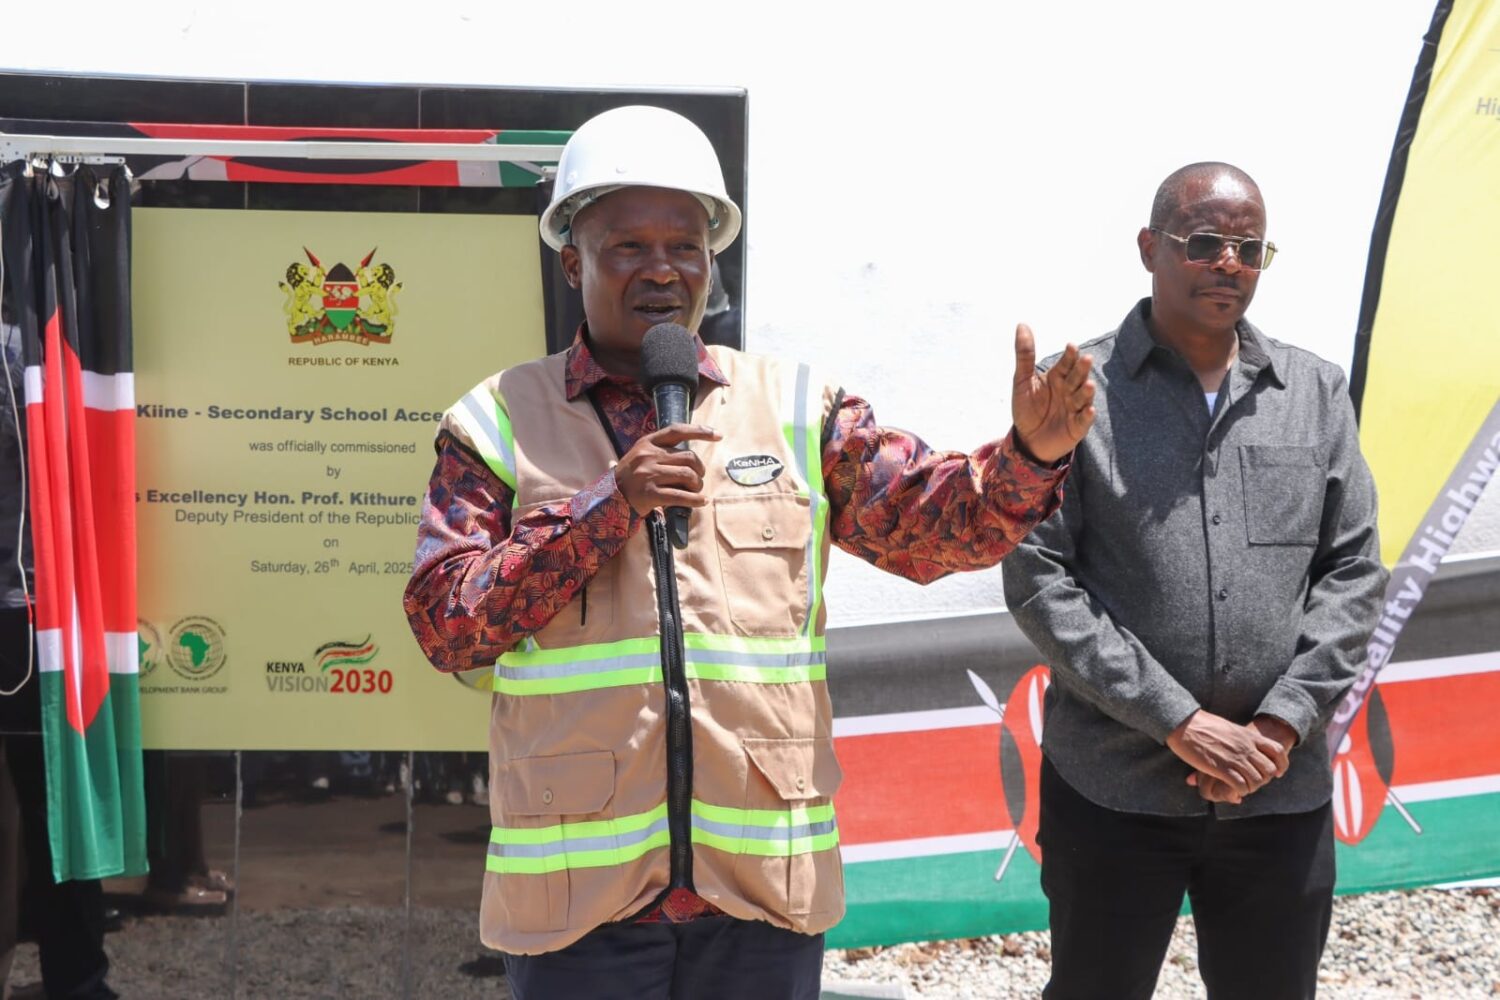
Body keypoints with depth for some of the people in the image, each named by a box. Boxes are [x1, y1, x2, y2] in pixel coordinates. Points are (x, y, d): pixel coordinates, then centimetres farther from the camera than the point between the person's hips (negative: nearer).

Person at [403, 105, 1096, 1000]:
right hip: (577, 888, -1)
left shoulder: (797, 409, 8)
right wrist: (604, 509, -15)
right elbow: (445, 623, -5)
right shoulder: (499, 422, 3)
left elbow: (930, 520, -2)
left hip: (767, 882, 2)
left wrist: (1031, 453, -21)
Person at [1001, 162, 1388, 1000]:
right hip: (1114, 791, -3)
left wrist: (1281, 725, -6)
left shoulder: (1317, 391, 7)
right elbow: (1039, 581, -9)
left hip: (1283, 793, 3)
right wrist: (1179, 721, -13)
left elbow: (1354, 571, 6)